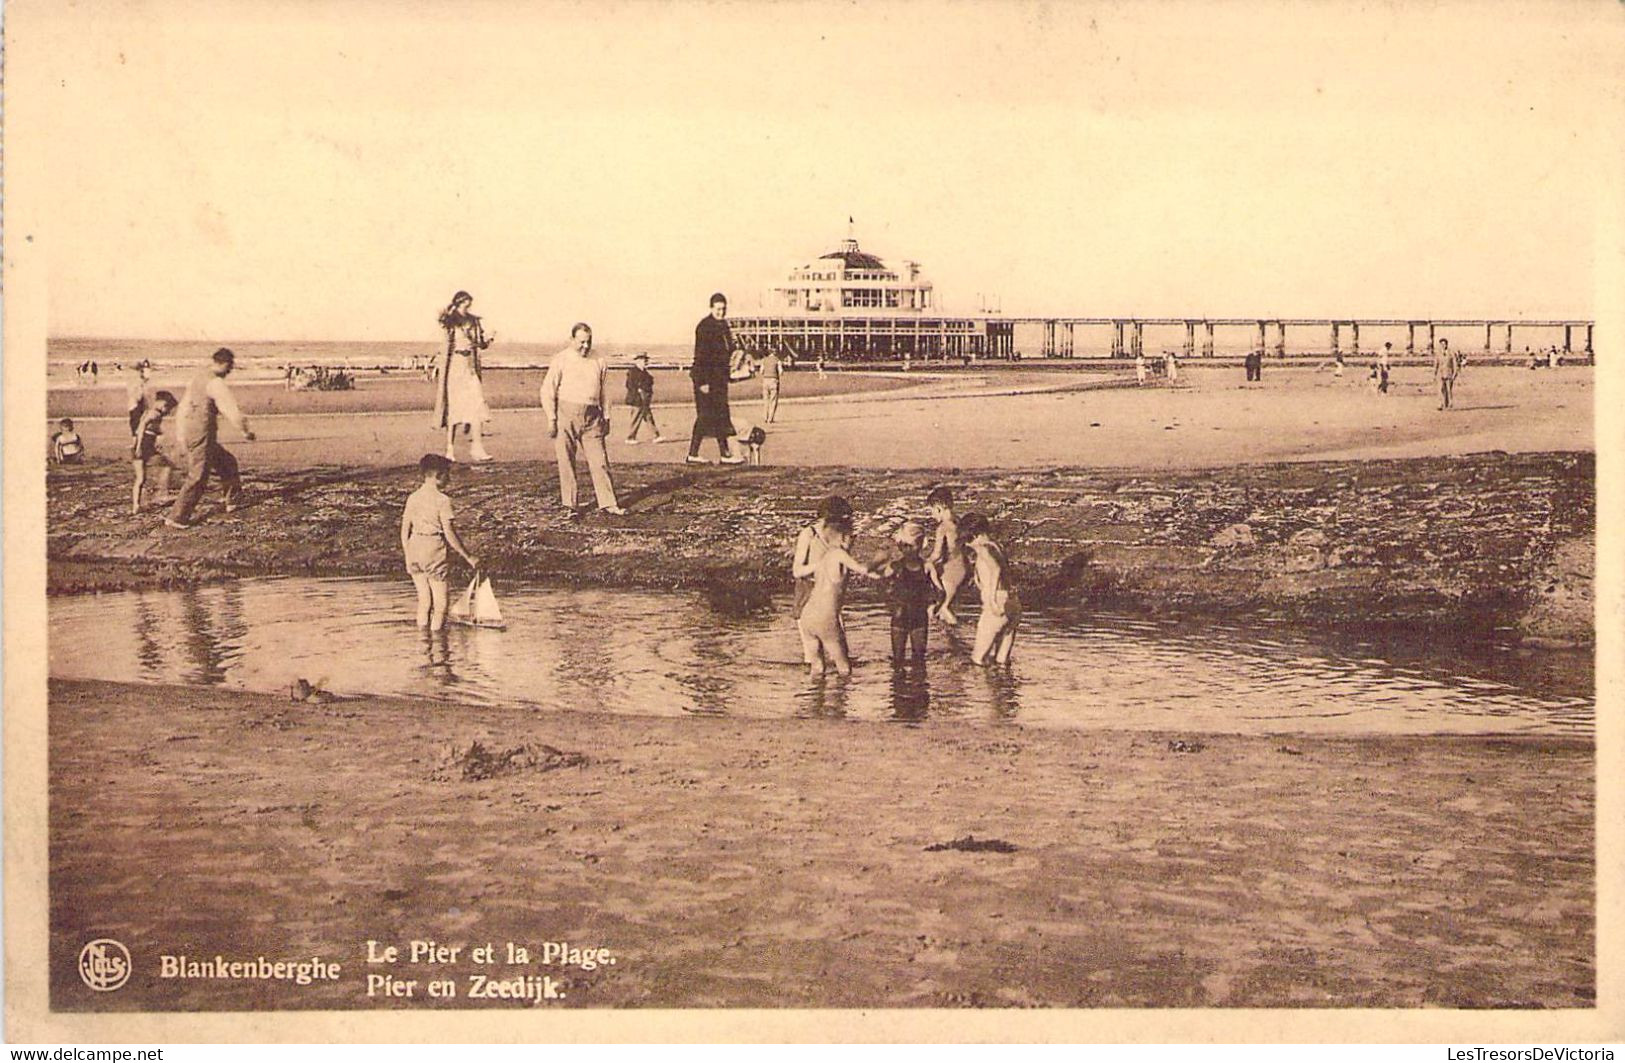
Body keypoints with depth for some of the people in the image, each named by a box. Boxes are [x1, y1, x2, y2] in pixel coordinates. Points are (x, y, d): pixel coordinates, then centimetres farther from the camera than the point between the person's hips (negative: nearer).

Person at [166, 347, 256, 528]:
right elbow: (232, 410, -18)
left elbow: (183, 407, 18)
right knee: (197, 479, -4)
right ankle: (177, 517, -2)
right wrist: (245, 432, -3)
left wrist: (182, 438, 23)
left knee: (227, 463, 23)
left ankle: (232, 501, 35)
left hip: (190, 436, 10)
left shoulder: (197, 379, 12)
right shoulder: (215, 383, -16)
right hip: (202, 438, -10)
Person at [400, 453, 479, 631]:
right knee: (440, 604, 3)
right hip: (434, 552, -6)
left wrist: (408, 557, 17)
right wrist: (468, 557, -7)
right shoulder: (442, 500, -11)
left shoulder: (412, 498, 6)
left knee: (423, 600, 16)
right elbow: (449, 534, -14)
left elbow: (404, 531, 8)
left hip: (414, 549, 6)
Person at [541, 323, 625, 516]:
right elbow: (547, 391, -3)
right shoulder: (561, 360, -2)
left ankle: (607, 503, 2)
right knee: (566, 462, 1)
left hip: (592, 417, 3)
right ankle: (568, 504, 9)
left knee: (599, 460, -1)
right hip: (566, 415, -3)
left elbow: (602, 391, 21)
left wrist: (605, 417, 16)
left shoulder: (597, 361, 12)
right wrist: (551, 419, -9)